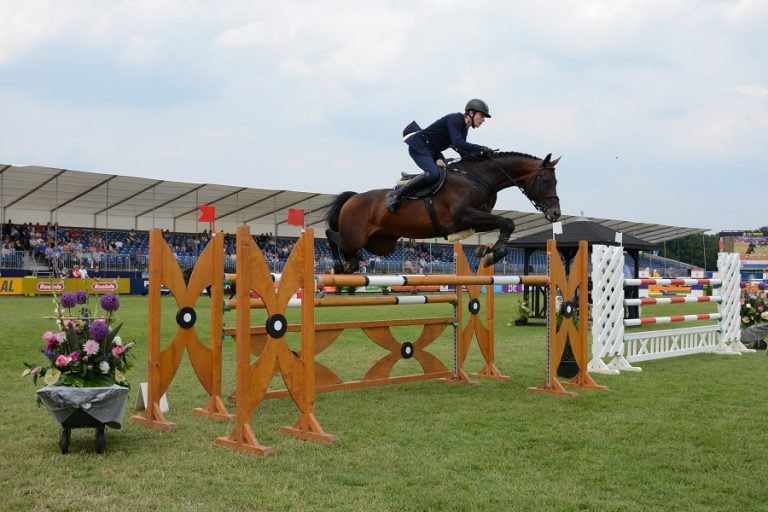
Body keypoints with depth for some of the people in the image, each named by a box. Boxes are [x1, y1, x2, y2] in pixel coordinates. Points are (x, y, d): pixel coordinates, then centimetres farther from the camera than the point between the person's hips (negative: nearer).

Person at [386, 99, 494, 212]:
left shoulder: (464, 128, 12)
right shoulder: (454, 119, -17)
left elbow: (463, 151, 12)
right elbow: (458, 143, -29)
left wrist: (482, 153, -4)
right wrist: (481, 149, -29)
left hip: (432, 152, 10)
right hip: (418, 147, -10)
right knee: (433, 174, -30)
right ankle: (396, 195, -24)